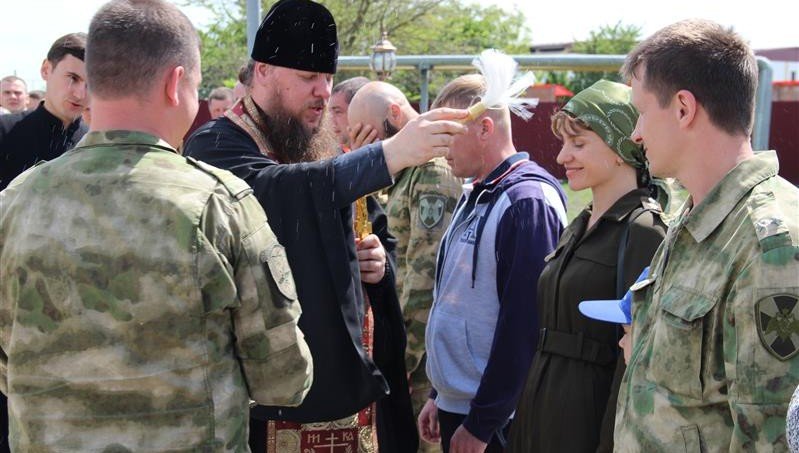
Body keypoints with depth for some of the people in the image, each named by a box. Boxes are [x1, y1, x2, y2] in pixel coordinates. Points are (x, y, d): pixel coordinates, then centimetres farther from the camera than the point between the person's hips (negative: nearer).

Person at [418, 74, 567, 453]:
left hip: (492, 420, -8)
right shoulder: (474, 198, 11)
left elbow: (522, 326, -20)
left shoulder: (528, 203, -17)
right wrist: (438, 395, 16)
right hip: (453, 405, 8)